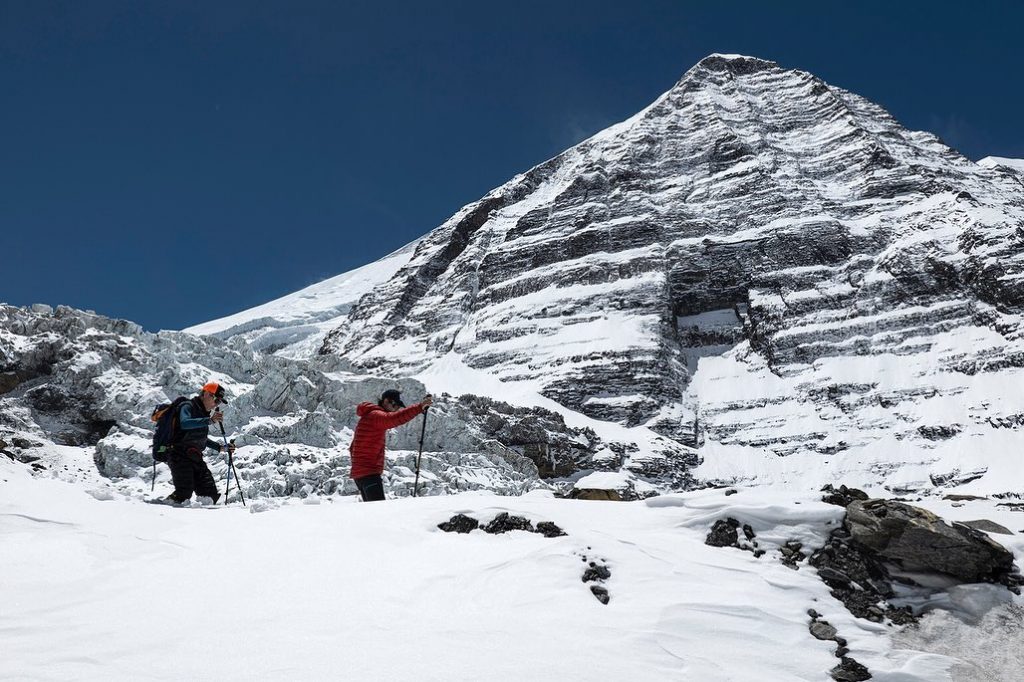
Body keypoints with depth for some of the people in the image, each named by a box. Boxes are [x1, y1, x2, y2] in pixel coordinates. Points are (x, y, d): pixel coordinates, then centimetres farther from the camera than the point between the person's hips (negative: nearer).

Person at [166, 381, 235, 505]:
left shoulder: (203, 413, 20)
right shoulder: (188, 407, -6)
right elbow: (184, 423, -29)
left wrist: (220, 447, 28)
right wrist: (210, 420, -36)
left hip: (195, 458, 9)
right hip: (180, 456, -9)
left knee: (210, 495, -2)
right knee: (184, 494, -19)